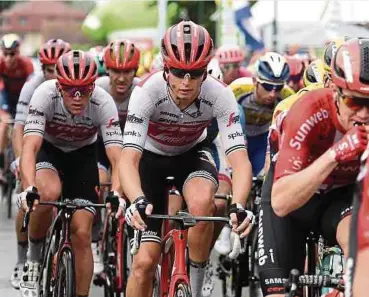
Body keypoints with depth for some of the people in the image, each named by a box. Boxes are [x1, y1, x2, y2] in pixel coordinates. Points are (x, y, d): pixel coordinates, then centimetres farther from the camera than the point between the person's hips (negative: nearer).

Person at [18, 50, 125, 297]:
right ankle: (33, 259, -10)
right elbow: (29, 147, -40)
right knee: (49, 193, -34)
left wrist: (116, 194, -52)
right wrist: (29, 189, -57)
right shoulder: (45, 95, -32)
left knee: (82, 234, -9)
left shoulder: (103, 103, -30)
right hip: (48, 150, -1)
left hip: (83, 156, 1)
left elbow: (117, 158, -34)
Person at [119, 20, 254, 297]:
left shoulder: (220, 95, -30)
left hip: (191, 154, 1)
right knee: (146, 260, -10)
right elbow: (128, 159, -40)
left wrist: (239, 205, -53)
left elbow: (240, 160, -34)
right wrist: (138, 200, -60)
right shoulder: (147, 92, -34)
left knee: (202, 202, -35)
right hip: (151, 157, 0)